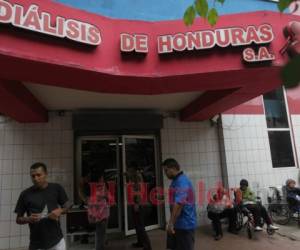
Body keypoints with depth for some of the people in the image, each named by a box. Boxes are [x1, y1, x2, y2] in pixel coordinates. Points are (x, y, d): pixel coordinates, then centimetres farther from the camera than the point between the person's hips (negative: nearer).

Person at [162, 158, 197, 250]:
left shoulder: (182, 182, -21)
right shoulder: (176, 181, 10)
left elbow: (179, 204, -28)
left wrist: (171, 223, -26)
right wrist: (171, 222, 19)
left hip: (185, 224, -9)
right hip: (179, 223, 9)